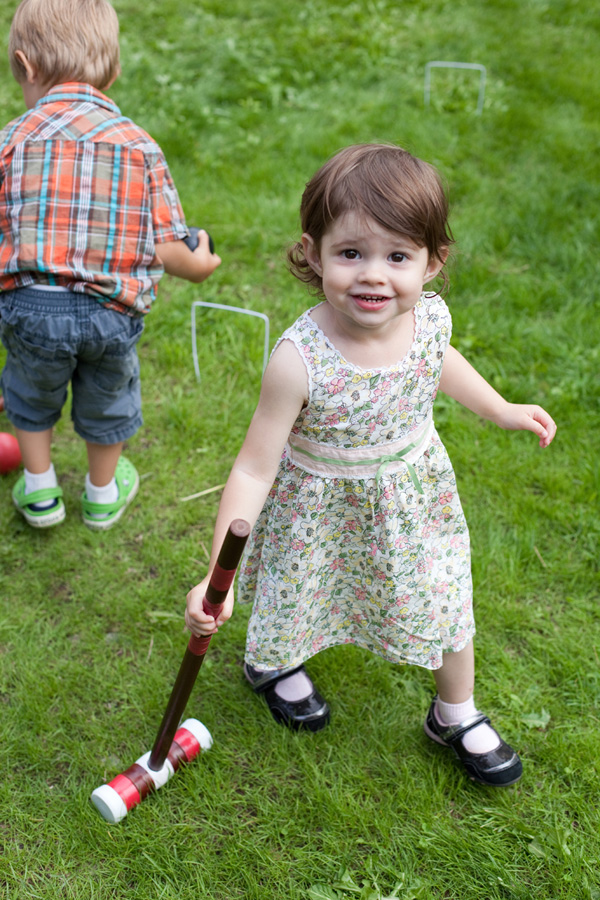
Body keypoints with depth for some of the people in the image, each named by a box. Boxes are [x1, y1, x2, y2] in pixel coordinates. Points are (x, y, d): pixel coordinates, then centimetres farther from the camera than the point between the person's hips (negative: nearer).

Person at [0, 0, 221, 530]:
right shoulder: (140, 145, -2)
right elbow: (161, 248, -4)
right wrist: (195, 265, 17)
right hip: (112, 311, 1)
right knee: (107, 402, 25)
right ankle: (103, 494, 45)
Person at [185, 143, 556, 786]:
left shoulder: (430, 318, -20)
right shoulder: (300, 360, -34)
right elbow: (254, 469, -28)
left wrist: (501, 410, 16)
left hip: (414, 497, 4)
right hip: (320, 509, -3)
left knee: (446, 605, 19)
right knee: (299, 601, 22)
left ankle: (457, 717, 50)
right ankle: (271, 662, 61)